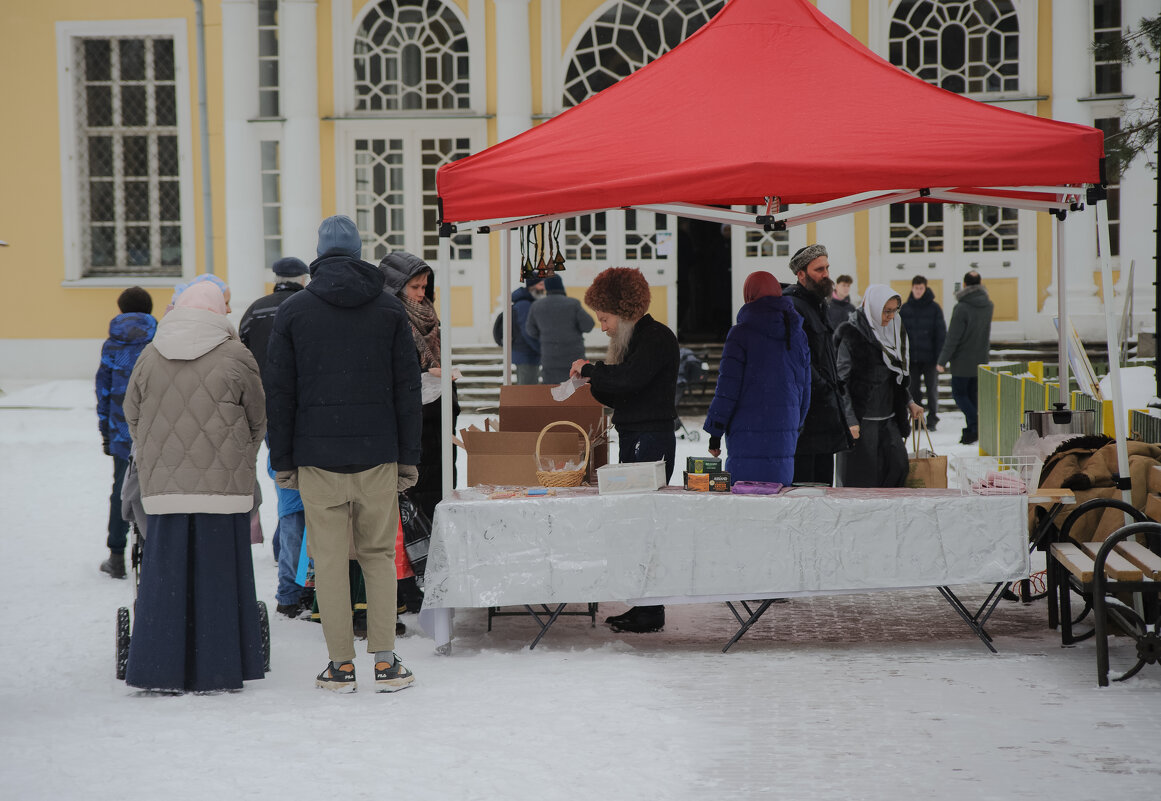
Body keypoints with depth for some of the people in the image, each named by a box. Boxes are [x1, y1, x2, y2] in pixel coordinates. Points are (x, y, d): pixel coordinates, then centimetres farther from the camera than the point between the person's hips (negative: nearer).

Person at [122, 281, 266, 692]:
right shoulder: (235, 356, -2)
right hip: (223, 484, -2)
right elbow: (258, 420, 5)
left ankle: (160, 670, 7)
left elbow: (132, 415, 13)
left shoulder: (150, 356, 6)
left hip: (163, 484, 3)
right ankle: (217, 670, 5)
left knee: (165, 573, 6)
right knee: (217, 573, 2)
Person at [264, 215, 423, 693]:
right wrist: (409, 457, 9)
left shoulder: (292, 311, 2)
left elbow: (279, 393, 2)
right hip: (378, 456, 1)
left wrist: (283, 462, 7)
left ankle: (341, 664, 5)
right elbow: (408, 388, 5)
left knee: (329, 560, 4)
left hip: (318, 456, -1)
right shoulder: (389, 309, 5)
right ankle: (385, 662, 5)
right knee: (379, 555, 8)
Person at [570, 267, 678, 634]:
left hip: (652, 441, -10)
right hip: (633, 439, 10)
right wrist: (591, 381, 6)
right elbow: (620, 395, 22)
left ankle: (651, 613, -5)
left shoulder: (657, 337, -11)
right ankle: (642, 606, 13)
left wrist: (590, 369, -13)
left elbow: (629, 379, -25)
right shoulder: (633, 338, 19)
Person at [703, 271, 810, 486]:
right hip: (785, 430, 5)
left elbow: (727, 388, -8)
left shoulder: (741, 334, -7)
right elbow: (805, 389, 16)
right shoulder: (797, 335, 10)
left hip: (748, 430, -5)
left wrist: (715, 430, -1)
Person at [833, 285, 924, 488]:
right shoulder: (850, 335, -11)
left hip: (887, 417, 7)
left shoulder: (889, 332, 13)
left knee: (898, 464, 1)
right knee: (862, 477, -4)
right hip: (861, 419, -7)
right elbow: (842, 380, -14)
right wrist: (850, 420, -19)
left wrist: (908, 402, 13)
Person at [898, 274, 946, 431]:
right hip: (911, 357, 2)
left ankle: (932, 419, 12)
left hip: (929, 357, -2)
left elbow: (941, 333, 0)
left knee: (932, 389, 3)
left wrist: (940, 356, -7)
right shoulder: (905, 309, 5)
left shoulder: (934, 308, -1)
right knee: (913, 389, 6)